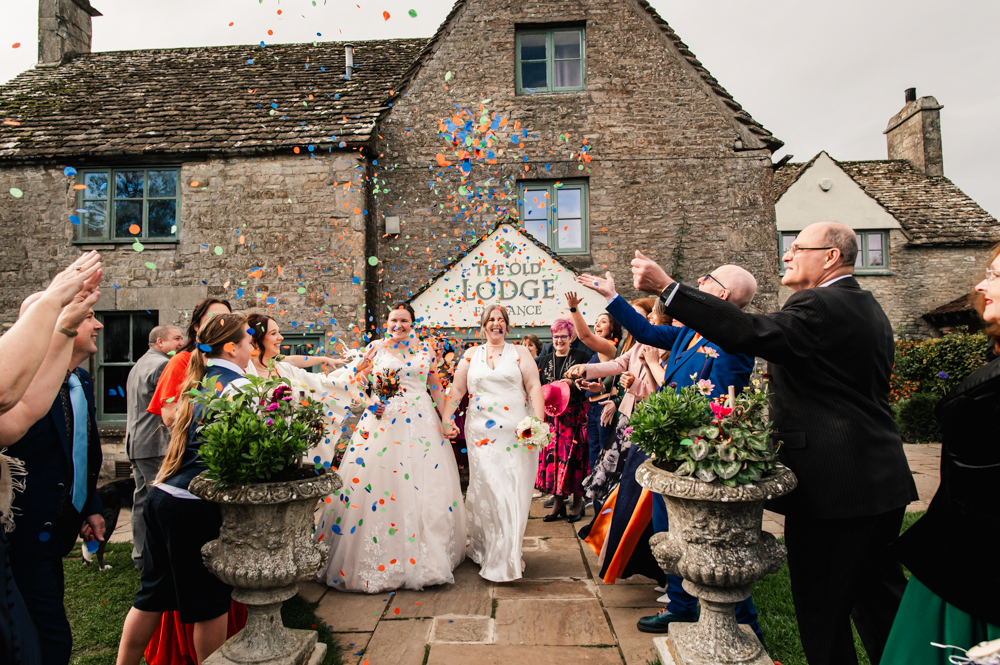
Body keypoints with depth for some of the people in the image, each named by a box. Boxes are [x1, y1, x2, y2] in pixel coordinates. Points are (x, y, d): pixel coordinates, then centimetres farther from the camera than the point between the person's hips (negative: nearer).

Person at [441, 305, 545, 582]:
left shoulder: (520, 352, 8)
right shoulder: (471, 355, 13)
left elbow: (534, 387, 0)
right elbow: (456, 390, 13)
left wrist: (539, 422, -11)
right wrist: (446, 420, 1)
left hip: (517, 433, -1)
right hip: (481, 433, 1)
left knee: (514, 492, 0)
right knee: (487, 490, -2)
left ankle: (506, 555, 16)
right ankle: (486, 549, 16)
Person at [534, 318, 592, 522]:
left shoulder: (581, 357, 2)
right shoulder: (543, 361, 14)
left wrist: (572, 384, -17)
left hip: (575, 415, -3)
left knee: (574, 456, -4)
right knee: (552, 456, 0)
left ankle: (578, 502, 10)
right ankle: (558, 502, 11)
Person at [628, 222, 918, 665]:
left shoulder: (820, 306, -17)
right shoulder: (868, 308, 15)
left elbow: (751, 332, -32)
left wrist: (667, 287, -32)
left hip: (833, 485, -10)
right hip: (883, 482, 10)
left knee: (823, 610, 5)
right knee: (880, 599, 22)